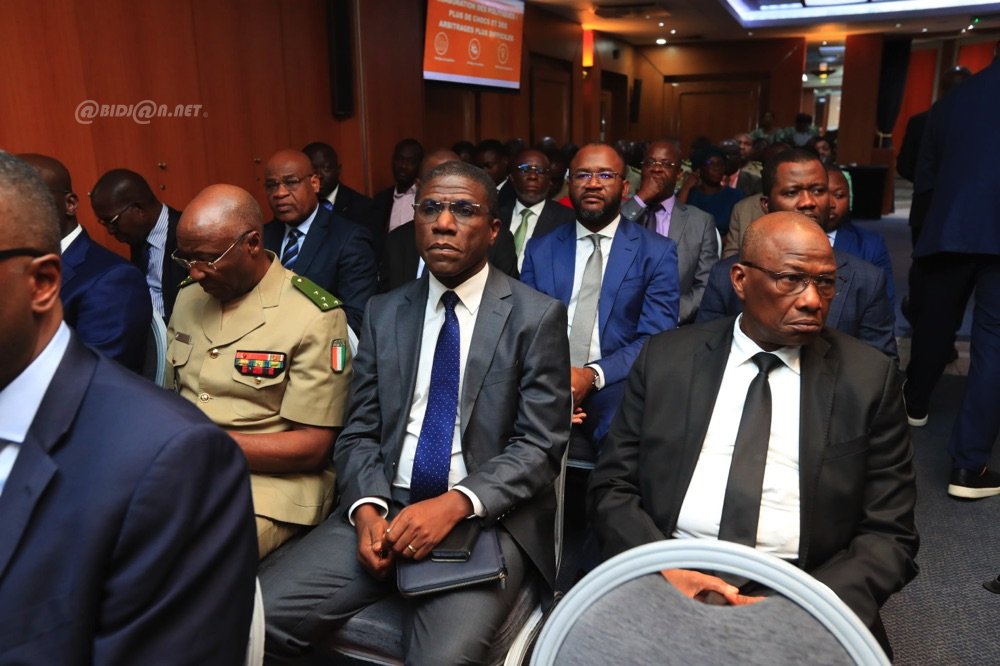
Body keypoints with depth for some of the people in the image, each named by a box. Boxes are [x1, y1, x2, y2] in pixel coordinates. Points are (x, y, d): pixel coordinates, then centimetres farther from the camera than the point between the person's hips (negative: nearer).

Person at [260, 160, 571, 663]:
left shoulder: (537, 317, -3)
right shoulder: (384, 312, 9)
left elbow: (539, 447, -7)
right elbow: (359, 432, 8)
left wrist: (455, 504, -20)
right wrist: (367, 508, -10)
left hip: (487, 517, -3)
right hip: (386, 507, 3)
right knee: (257, 617, -12)